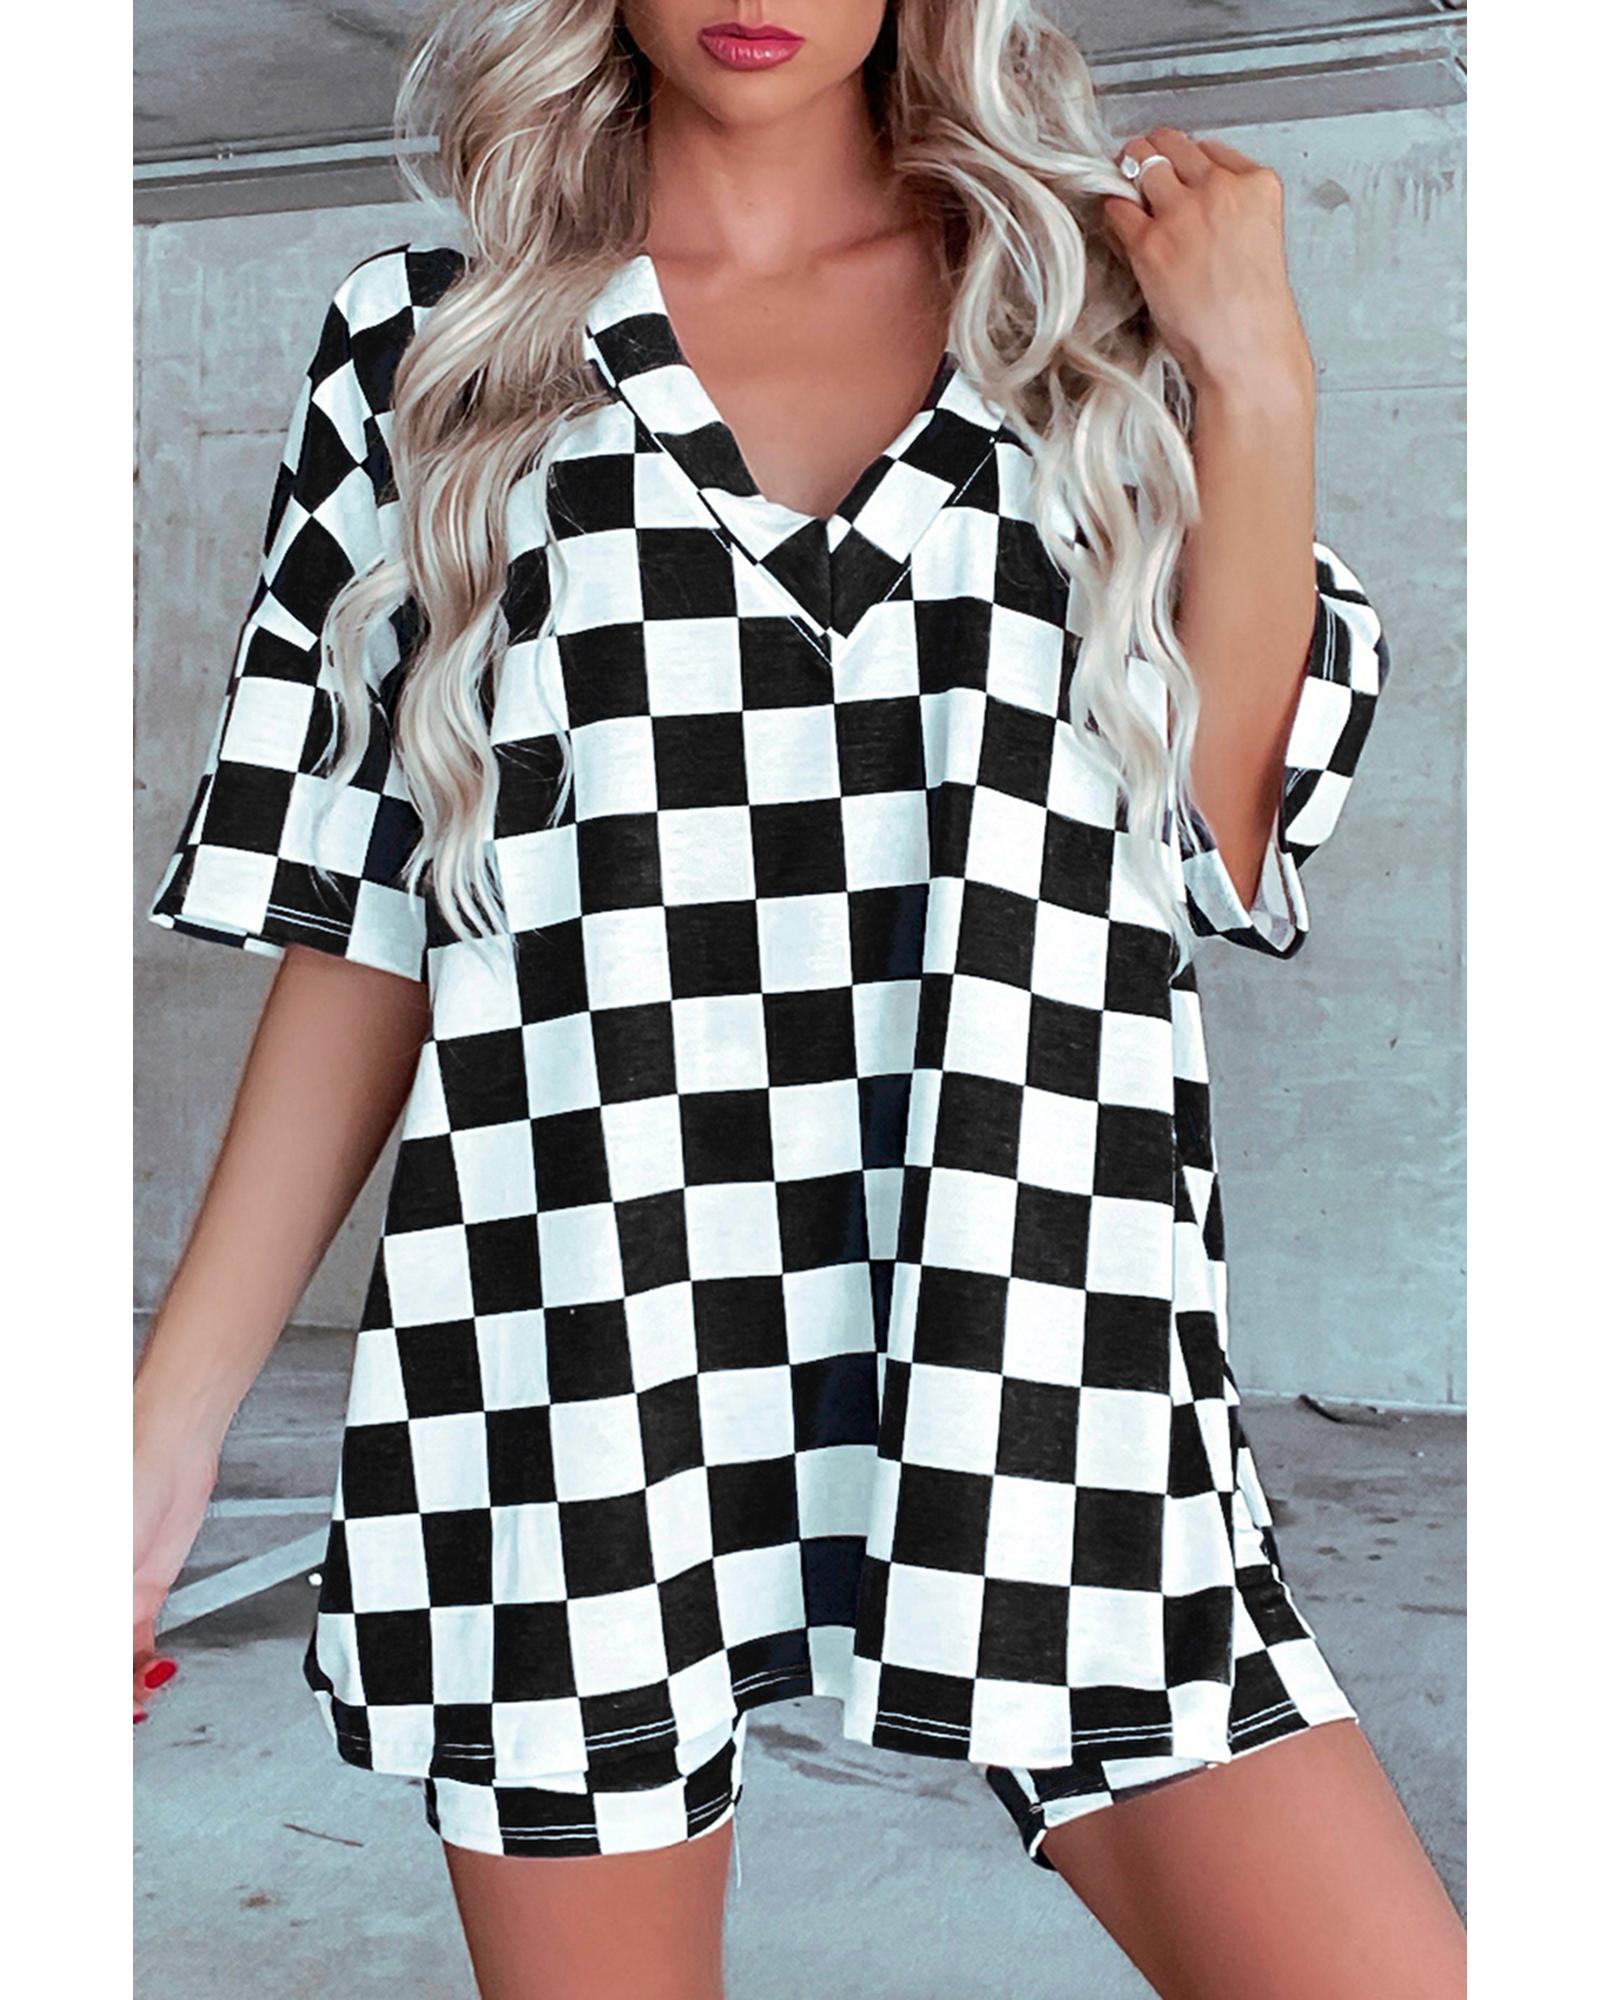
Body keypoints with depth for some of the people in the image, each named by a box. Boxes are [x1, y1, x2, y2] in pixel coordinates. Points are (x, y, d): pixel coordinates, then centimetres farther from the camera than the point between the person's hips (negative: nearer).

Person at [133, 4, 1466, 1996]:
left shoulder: (1088, 306, 12)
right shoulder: (436, 343, 9)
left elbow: (1226, 842, 4)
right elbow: (359, 921, 7)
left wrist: (1258, 381, 0)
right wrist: (178, 1403, 3)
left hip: (1020, 1330, 1)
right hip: (578, 1340, 0)